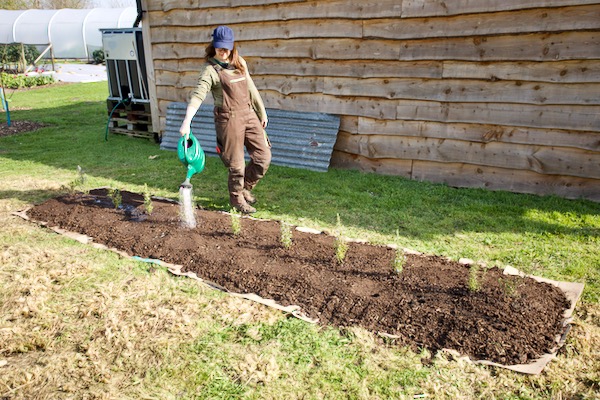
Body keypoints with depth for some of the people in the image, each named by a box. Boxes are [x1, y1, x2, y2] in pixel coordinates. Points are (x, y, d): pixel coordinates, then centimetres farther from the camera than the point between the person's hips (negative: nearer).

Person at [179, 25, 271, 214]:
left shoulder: (240, 63, 10)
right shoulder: (210, 69, -9)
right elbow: (198, 95, -20)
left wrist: (262, 112, 20)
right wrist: (187, 122, -32)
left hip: (249, 114, 6)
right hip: (229, 119, -6)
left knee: (263, 157, 6)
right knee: (236, 164, 2)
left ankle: (246, 188, 30)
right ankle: (237, 200, 25)